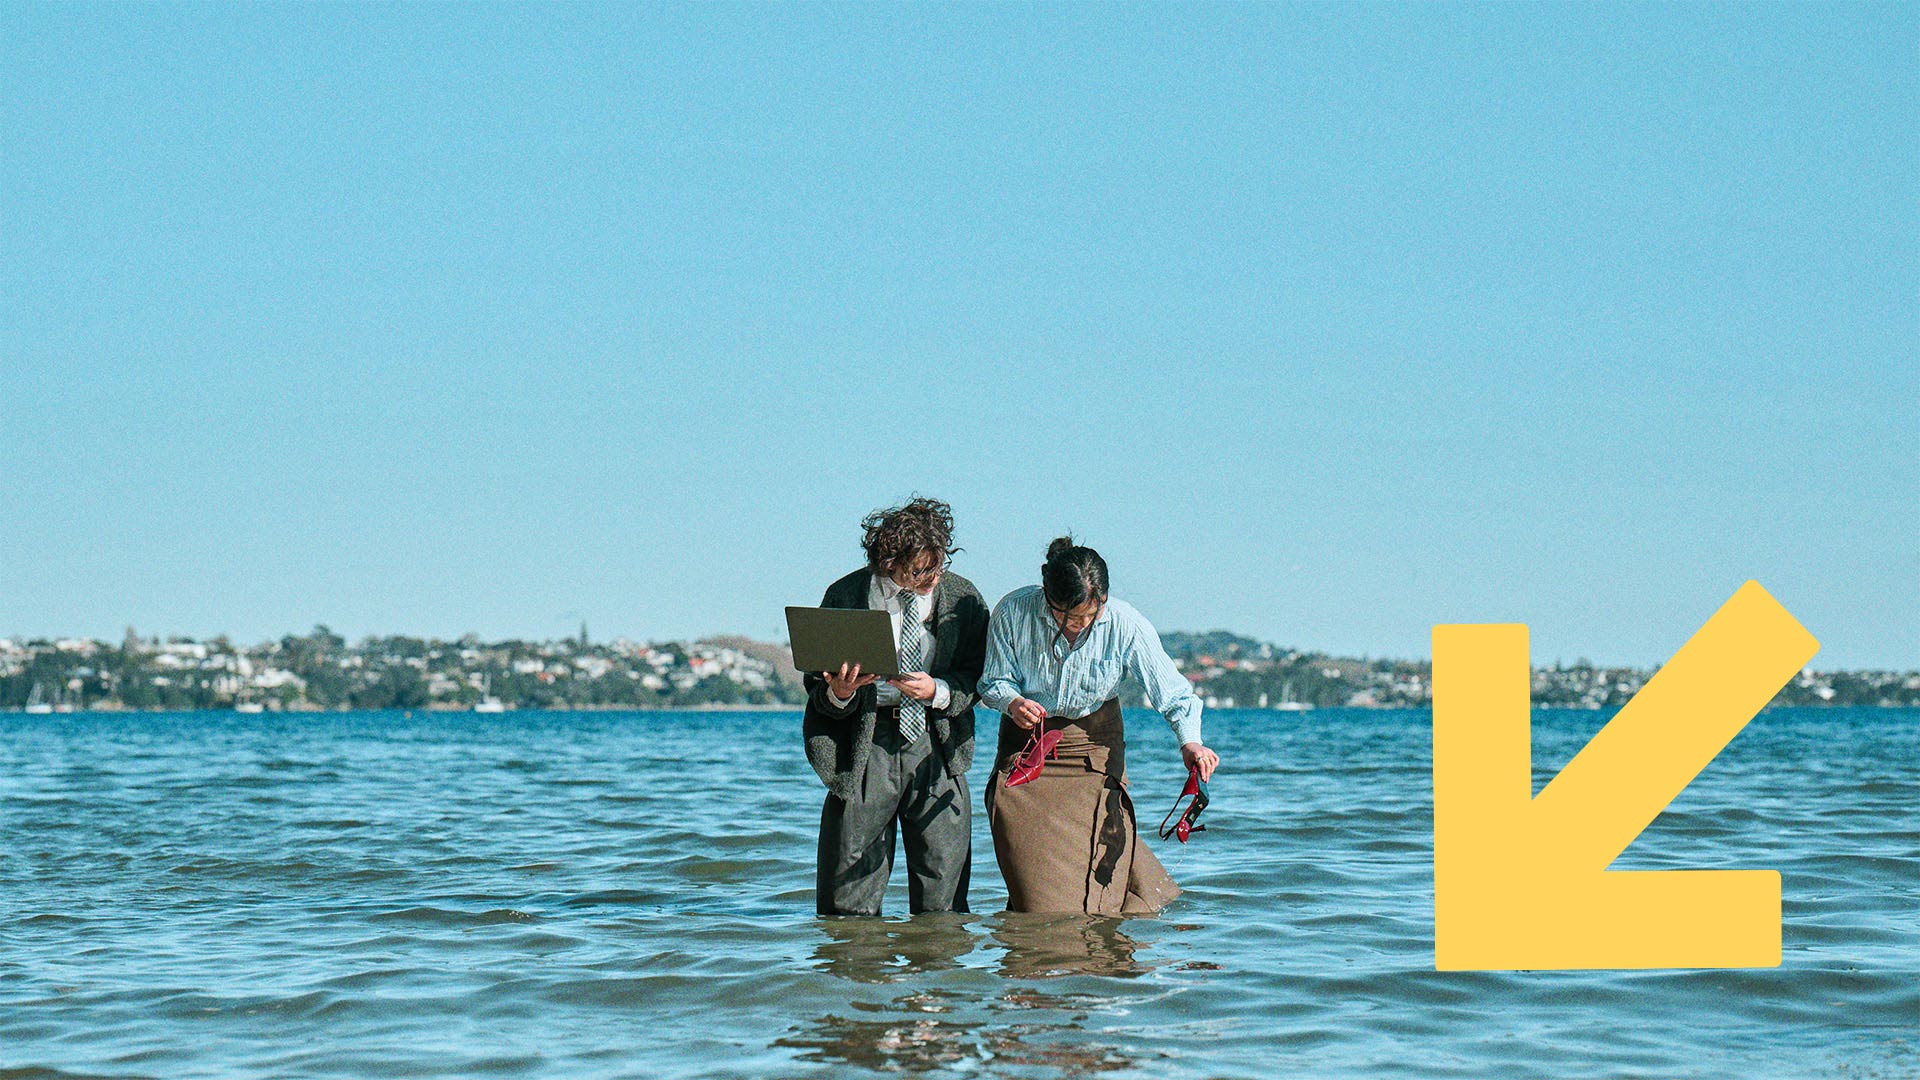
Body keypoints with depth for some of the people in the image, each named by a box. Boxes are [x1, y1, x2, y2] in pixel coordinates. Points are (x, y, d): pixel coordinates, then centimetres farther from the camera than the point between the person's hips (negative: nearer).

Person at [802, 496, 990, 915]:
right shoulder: (846, 597, -1)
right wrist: (839, 693, -20)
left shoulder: (963, 598, 2)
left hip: (937, 747, 1)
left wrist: (936, 690, -14)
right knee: (848, 907, 1)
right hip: (865, 749, -1)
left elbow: (977, 678, 5)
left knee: (943, 905, 1)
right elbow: (817, 688, 3)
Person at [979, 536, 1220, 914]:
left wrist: (1189, 740, -34)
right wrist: (1012, 702, -31)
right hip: (1026, 741, 0)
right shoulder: (1013, 613, -21)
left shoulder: (1126, 624, -21)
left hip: (1094, 742, 0)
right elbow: (994, 682, -8)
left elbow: (1172, 691, -16)